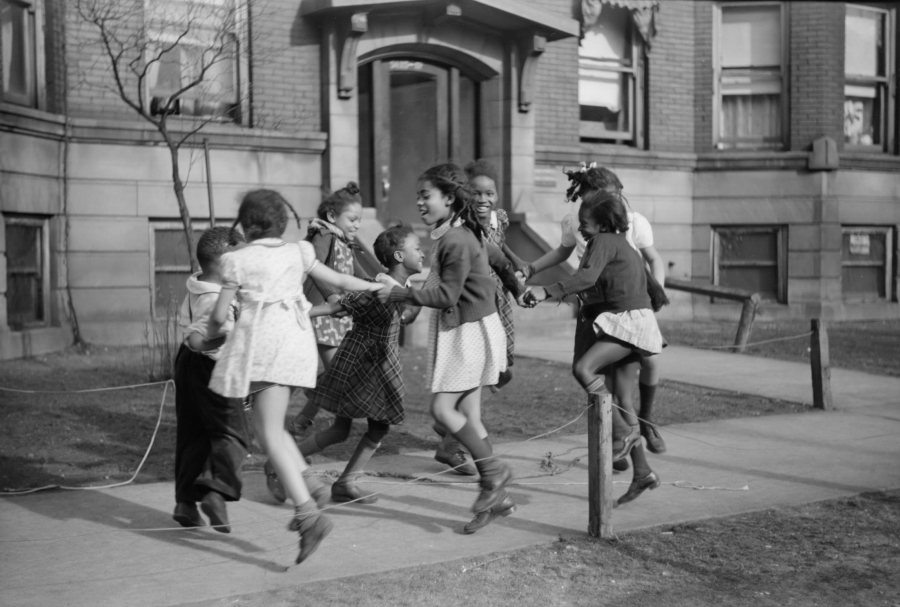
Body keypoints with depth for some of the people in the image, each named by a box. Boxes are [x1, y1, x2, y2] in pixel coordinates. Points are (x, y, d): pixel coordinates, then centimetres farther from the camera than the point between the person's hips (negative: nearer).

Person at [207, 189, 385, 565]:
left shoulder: (238, 260, 2)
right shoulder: (297, 253, 12)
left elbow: (219, 315, 3)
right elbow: (340, 282, 19)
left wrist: (209, 336, 24)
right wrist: (381, 286, 34)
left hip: (262, 342, -5)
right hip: (297, 338, 5)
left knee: (270, 433, -6)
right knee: (264, 420, 20)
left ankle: (309, 514, -18)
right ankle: (307, 484, 7)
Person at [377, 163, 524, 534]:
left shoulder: (456, 242, -20)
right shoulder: (466, 233, 9)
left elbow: (446, 295, -22)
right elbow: (498, 258, 24)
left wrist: (402, 294, -18)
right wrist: (516, 287, 39)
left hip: (470, 331, -10)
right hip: (457, 328, 10)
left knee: (442, 409, -11)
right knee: (468, 415, 8)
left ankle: (493, 471, 0)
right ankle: (496, 497, 13)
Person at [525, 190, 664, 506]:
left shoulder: (603, 242, -9)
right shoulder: (621, 244, 20)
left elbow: (587, 277, -26)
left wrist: (548, 291, -34)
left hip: (629, 321, -10)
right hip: (629, 325, 10)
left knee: (584, 367, -26)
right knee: (620, 398, 8)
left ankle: (624, 432, -18)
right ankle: (642, 473, 12)